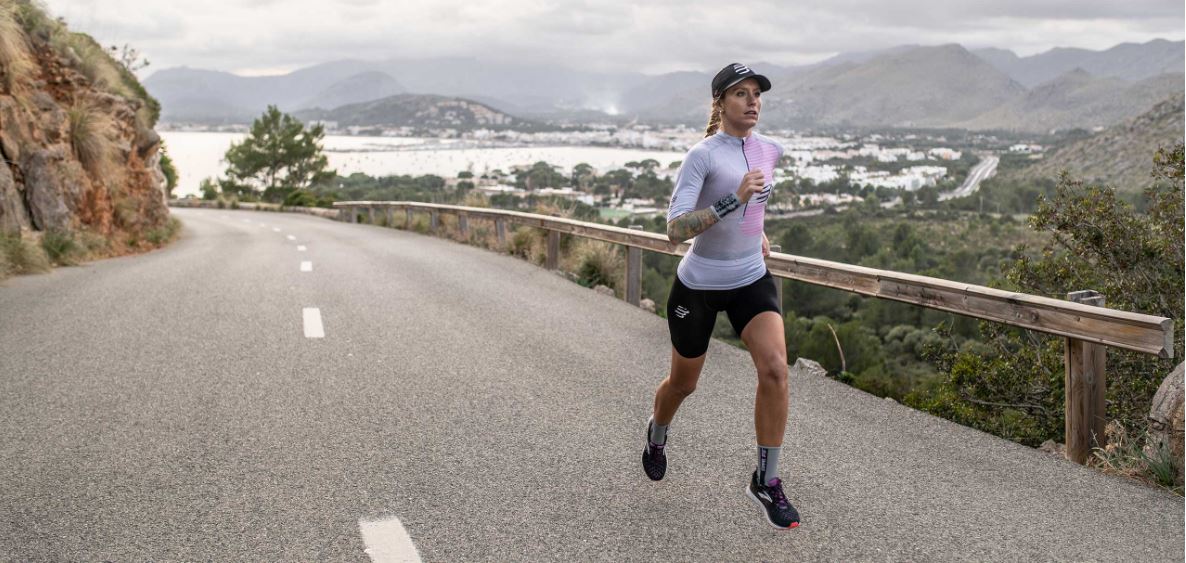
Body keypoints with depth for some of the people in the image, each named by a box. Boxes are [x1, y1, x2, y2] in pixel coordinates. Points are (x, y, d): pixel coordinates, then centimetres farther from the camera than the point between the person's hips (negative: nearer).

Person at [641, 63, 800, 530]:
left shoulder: (770, 150, 2)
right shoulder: (702, 155, -17)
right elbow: (675, 230, -28)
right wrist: (735, 199, -34)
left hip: (751, 280, 4)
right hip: (698, 285, -4)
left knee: (775, 368, -18)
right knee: (684, 383, 12)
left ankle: (766, 482, -2)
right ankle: (657, 434, 48)